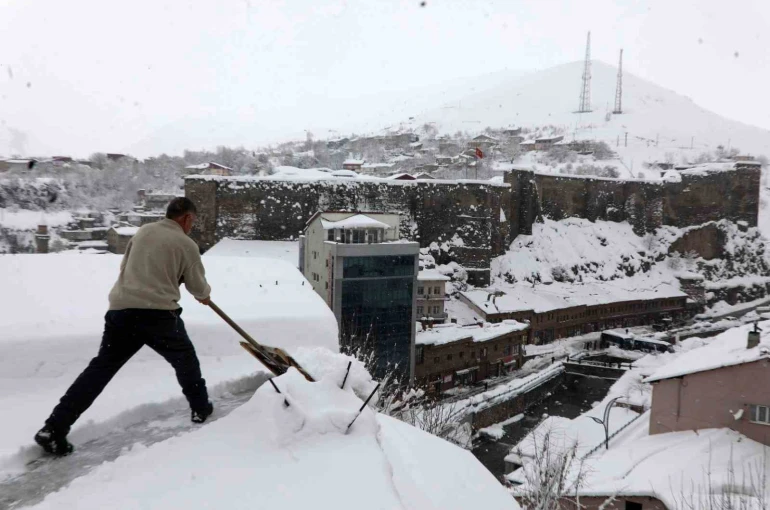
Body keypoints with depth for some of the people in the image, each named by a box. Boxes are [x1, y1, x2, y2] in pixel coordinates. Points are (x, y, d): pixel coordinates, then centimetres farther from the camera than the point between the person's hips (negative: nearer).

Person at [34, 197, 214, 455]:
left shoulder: (143, 231, 15)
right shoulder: (186, 244, 1)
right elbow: (198, 286, 9)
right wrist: (205, 294, 32)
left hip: (121, 310, 4)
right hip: (158, 313, -4)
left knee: (100, 368, 8)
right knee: (185, 359, 20)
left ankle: (54, 429, 4)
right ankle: (200, 409, 29)